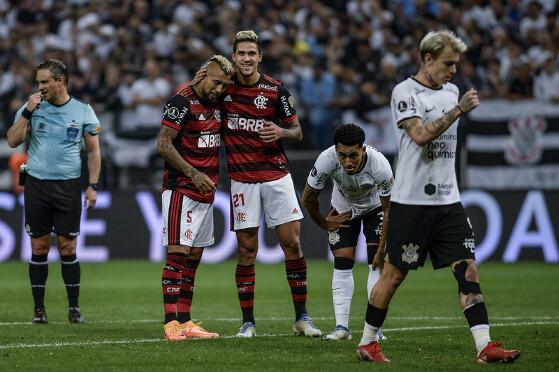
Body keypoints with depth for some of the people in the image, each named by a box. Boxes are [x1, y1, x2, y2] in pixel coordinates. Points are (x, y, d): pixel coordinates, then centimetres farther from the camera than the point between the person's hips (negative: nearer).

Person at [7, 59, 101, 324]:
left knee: (67, 248, -1)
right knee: (39, 247, 2)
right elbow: (13, 141, -3)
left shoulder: (83, 111, 3)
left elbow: (93, 151, 7)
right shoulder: (32, 107, 4)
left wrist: (93, 185, 0)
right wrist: (27, 113, -12)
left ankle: (74, 307, 7)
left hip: (68, 186, -1)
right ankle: (39, 309, 7)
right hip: (36, 185, 1)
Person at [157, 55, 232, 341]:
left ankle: (184, 322, 11)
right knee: (178, 253, -12)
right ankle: (171, 322, -15)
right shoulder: (182, 102, -12)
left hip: (205, 192, 8)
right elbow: (163, 145, -16)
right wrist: (193, 174, -19)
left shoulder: (217, 104, 13)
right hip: (181, 190, -8)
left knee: (194, 257, 8)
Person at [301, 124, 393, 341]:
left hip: (375, 207, -1)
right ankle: (341, 327, -4)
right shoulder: (327, 160, -36)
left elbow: (389, 207, -21)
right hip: (342, 209, 1)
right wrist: (324, 224, -3)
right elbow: (308, 198, -16)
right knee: (342, 265, -7)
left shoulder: (380, 166, -39)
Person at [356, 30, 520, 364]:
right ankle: (368, 343, 16)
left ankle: (485, 346, -8)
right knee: (394, 273, 1)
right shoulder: (405, 92, -9)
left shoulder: (451, 91, 14)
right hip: (411, 200, -6)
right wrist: (457, 111, -23)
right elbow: (421, 135, -23)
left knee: (468, 270, -4)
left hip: (448, 199, 6)